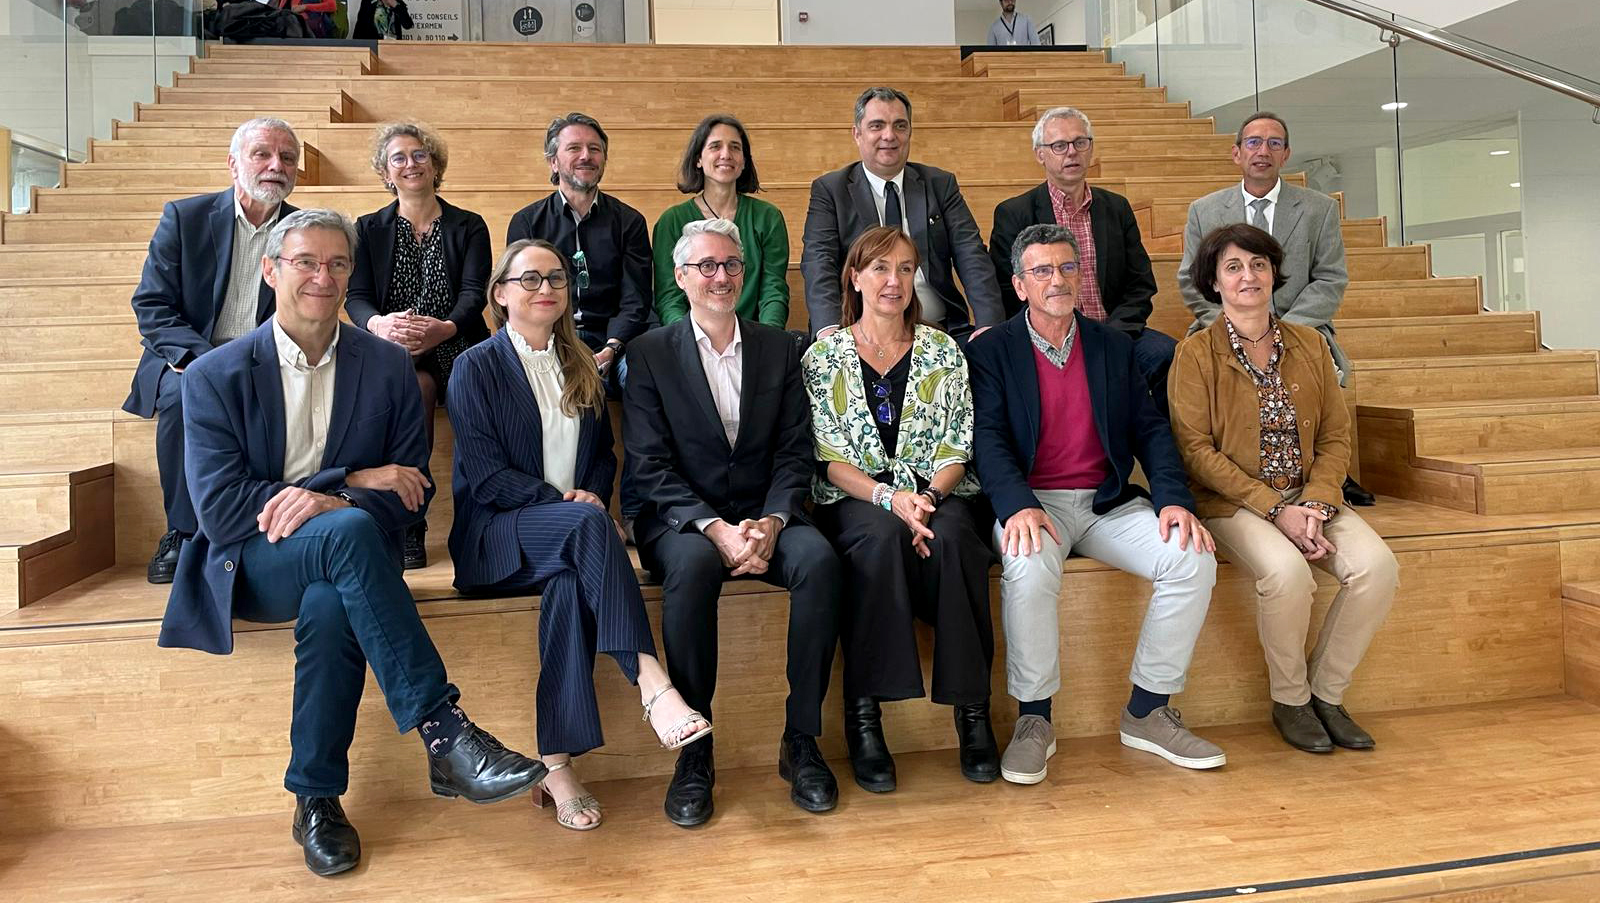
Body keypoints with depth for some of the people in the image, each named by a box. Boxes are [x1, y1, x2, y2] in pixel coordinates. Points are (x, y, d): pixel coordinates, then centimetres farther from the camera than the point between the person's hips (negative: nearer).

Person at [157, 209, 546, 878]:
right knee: (349, 531, -35)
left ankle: (317, 800, -18)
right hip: (254, 566, -1)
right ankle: (443, 732, -37)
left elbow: (413, 492, 2)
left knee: (331, 608, -36)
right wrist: (352, 483, -15)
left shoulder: (388, 366, 5)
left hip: (337, 563, 2)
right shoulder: (215, 377, 0)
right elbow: (219, 510, -10)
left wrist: (325, 501, -18)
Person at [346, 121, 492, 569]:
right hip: (389, 348, 0)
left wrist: (444, 327, -24)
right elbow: (356, 297, 5)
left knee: (415, 385, -34)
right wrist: (378, 323, -21)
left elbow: (474, 293, 0)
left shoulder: (469, 227, 14)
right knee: (414, 386, -34)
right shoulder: (368, 229, 18)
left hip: (453, 348, 0)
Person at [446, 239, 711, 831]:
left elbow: (604, 455, 19)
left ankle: (556, 763, -32)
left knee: (570, 585, -34)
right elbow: (486, 476, -8)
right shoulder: (476, 367, 1)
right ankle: (652, 685, -44)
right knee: (587, 525, -36)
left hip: (568, 535, 4)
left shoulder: (582, 366, 18)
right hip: (496, 537, -4)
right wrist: (566, 502, -17)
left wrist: (593, 494, -3)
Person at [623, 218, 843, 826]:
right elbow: (650, 466, -5)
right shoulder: (650, 353, 4)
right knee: (692, 565, -36)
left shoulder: (779, 349, 11)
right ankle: (694, 751, -23)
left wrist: (771, 522, -14)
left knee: (819, 559, -29)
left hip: (766, 518, 2)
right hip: (684, 520, -2)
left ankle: (802, 741, -17)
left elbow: (795, 453, 5)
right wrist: (715, 528, -19)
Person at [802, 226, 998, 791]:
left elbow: (957, 448, 6)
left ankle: (971, 708, -23)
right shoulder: (824, 356, 5)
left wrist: (927, 499, -15)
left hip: (936, 494, 1)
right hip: (856, 499, -1)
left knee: (951, 540, -33)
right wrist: (891, 497, -19)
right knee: (881, 538, -36)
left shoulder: (944, 352, 10)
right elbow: (831, 459, -2)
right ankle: (863, 713, -30)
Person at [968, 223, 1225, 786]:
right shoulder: (991, 351, 3)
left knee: (1194, 558, -20)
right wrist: (1018, 506, -27)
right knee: (1030, 566, -36)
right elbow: (988, 439, -8)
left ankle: (1147, 713, -3)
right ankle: (1034, 719, -14)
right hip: (1032, 503, -4)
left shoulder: (1112, 346, 15)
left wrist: (1174, 499, -8)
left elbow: (1150, 428, 9)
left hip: (1108, 502, 4)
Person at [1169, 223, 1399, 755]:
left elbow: (1336, 436, 9)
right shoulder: (1196, 353, -4)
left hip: (1309, 498, 5)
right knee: (1287, 572, -32)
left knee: (1377, 566, -21)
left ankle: (1326, 693, -1)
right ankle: (1289, 701, -5)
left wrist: (1315, 504, -10)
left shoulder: (1310, 345, 10)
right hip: (1235, 504, -4)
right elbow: (1196, 450, -10)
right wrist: (1276, 509, -16)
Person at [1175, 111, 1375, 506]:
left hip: (1299, 329, 0)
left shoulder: (1320, 209, 9)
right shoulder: (1203, 211, 12)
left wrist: (1283, 330, -12)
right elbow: (1191, 282, 8)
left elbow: (1331, 281, 4)